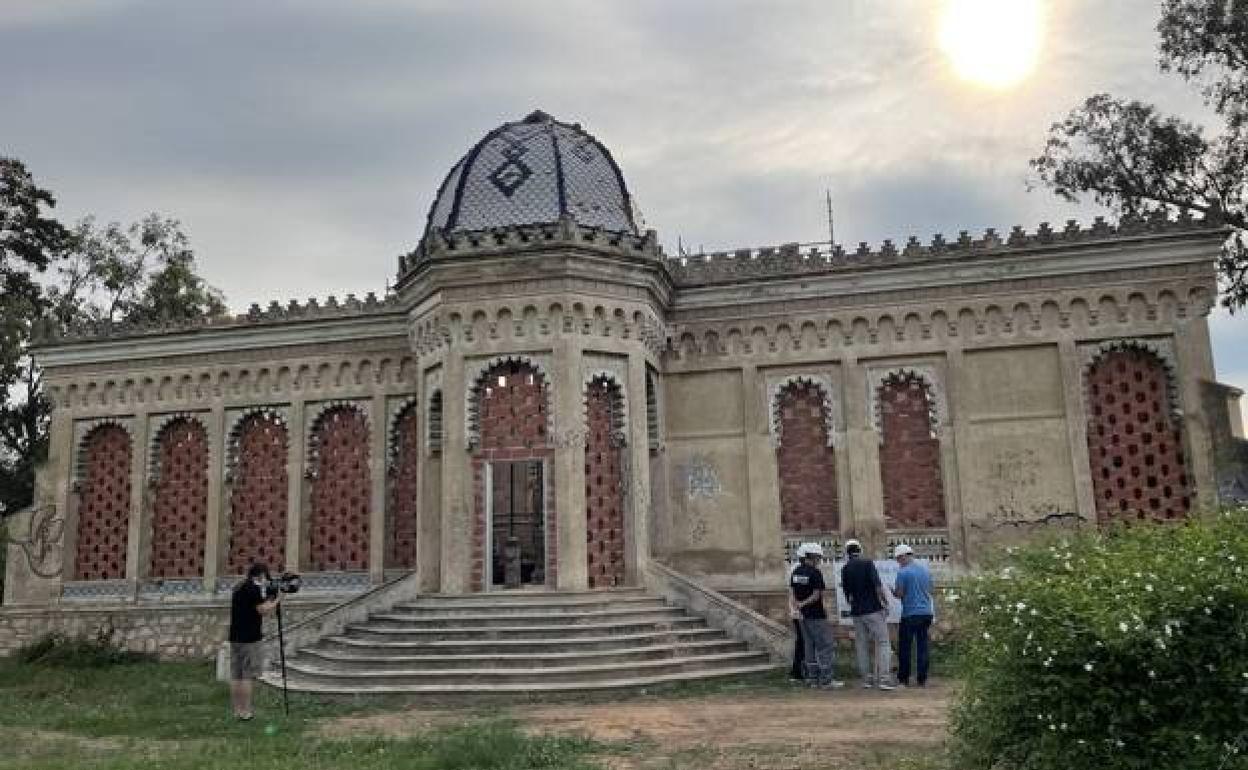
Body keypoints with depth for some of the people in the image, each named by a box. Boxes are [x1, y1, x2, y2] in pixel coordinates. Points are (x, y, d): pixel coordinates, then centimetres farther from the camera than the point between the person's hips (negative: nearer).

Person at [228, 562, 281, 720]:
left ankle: (237, 710, 15)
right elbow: (263, 610, -17)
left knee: (236, 675, 10)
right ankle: (245, 711, -3)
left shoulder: (239, 588, 15)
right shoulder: (254, 588, -12)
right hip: (249, 638, -9)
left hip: (235, 637, 9)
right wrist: (276, 600, -4)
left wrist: (269, 599, 13)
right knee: (248, 675, -4)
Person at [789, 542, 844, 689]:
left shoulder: (795, 572, 8)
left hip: (803, 616, 8)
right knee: (825, 647, -2)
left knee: (809, 646, 14)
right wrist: (803, 604, -11)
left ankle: (812, 678, 17)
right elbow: (817, 595, -18)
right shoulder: (815, 573, -15)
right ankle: (826, 680, -2)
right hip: (816, 615, -8)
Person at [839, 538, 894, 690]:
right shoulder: (867, 563, -6)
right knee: (882, 643, -1)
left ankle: (866, 679, 12)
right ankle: (884, 679, -8)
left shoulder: (845, 569, 7)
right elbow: (877, 585, -13)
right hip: (873, 609, -4)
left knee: (861, 646, 10)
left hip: (857, 612, 4)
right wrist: (885, 602, -6)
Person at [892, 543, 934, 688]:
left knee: (905, 647, 4)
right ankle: (922, 679, 9)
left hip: (910, 614, -6)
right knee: (922, 646, 8)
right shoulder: (926, 569, 8)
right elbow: (930, 590, 16)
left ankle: (904, 679, 8)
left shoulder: (903, 572, -11)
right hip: (926, 612, 6)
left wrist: (892, 590, 9)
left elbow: (899, 594, -10)